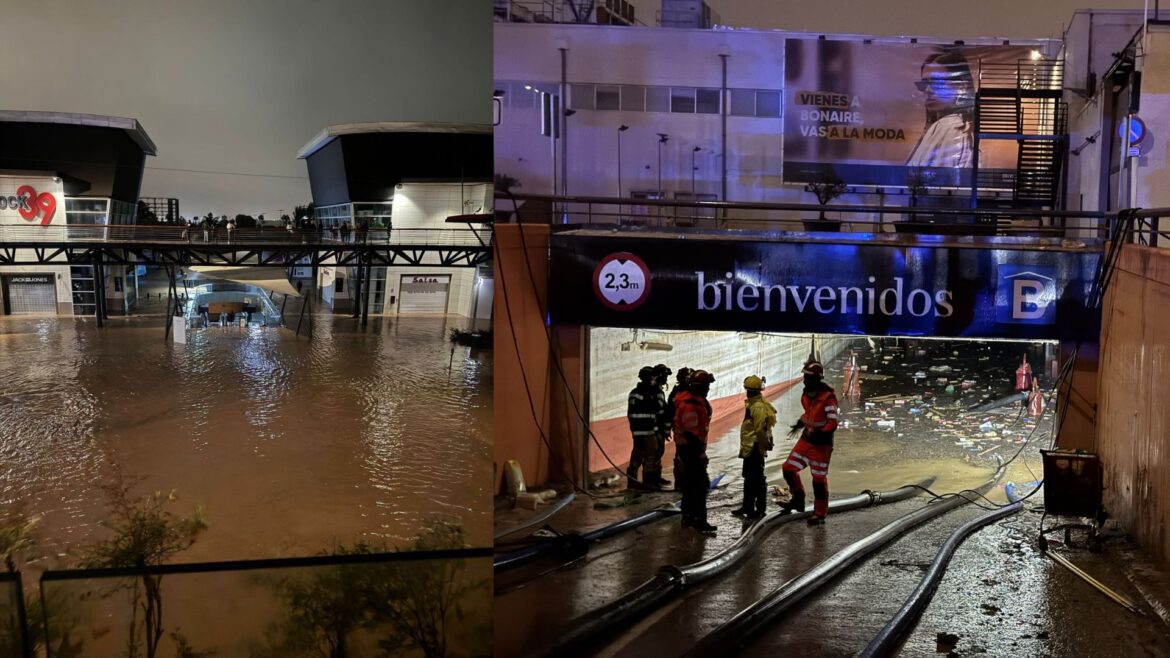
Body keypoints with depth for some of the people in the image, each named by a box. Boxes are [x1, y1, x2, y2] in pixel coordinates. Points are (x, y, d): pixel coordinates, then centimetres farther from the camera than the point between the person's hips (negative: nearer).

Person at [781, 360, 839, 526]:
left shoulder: (827, 397, -20)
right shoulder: (807, 394, 5)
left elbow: (832, 423, -21)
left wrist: (819, 433, -31)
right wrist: (800, 423, 13)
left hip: (821, 445, -8)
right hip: (806, 440, 8)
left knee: (819, 479, 1)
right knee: (788, 469, 7)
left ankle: (820, 514, 14)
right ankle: (798, 499, 26)